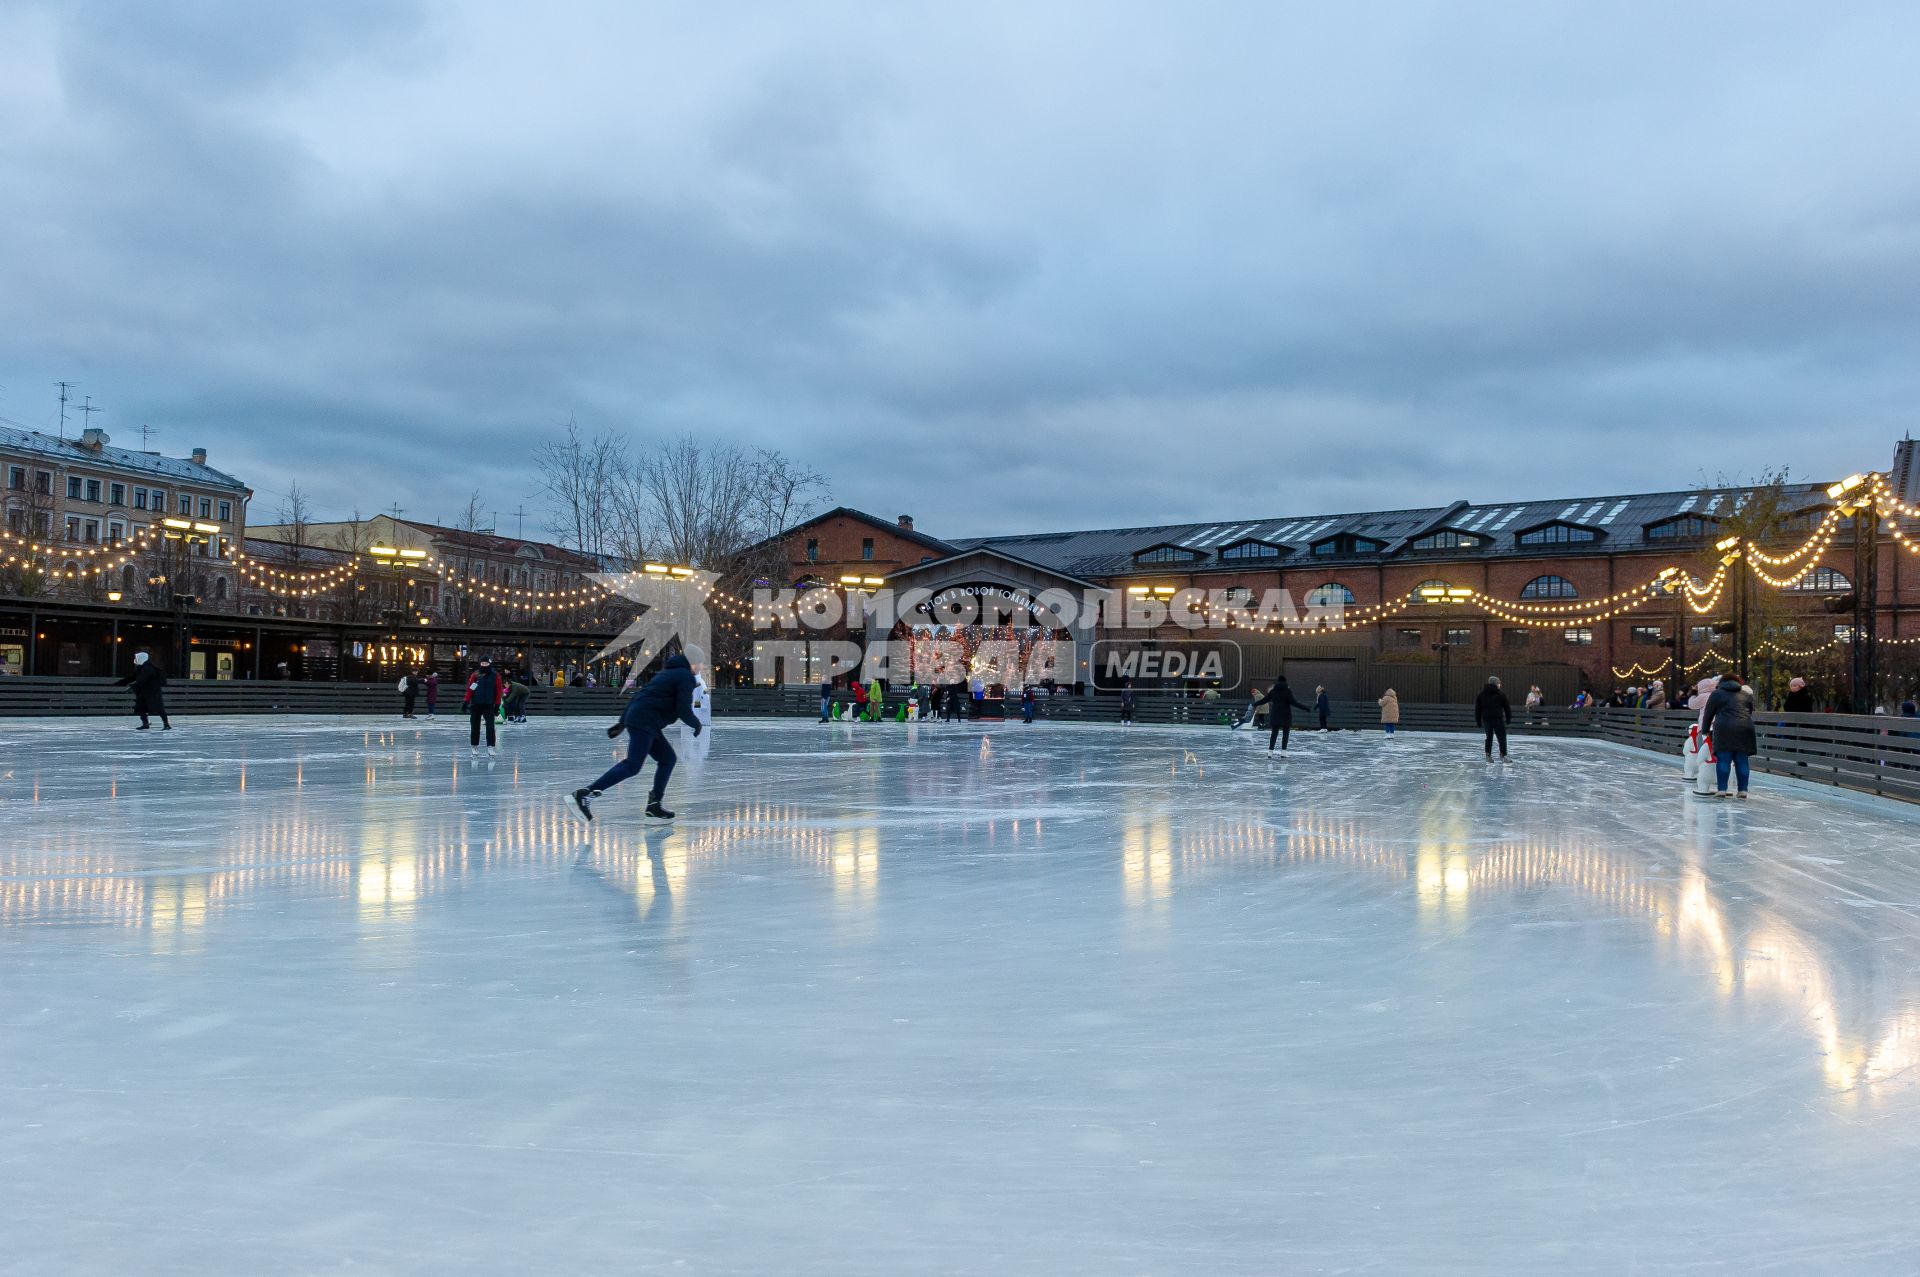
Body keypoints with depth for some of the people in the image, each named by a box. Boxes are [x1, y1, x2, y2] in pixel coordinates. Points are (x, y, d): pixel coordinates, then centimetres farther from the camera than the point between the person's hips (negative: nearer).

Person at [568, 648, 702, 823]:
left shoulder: (667, 673, 24)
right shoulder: (686, 677, -4)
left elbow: (639, 695, 24)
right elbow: (683, 710, -11)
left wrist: (622, 722, 25)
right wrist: (696, 724, 8)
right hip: (644, 723, -10)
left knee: (668, 759, 14)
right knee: (632, 765, -16)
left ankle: (654, 804, 14)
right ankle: (583, 795, -21)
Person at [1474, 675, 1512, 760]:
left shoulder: (1481, 694, 9)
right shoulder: (1501, 694, -1)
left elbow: (1477, 708, 10)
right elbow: (1507, 707, 2)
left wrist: (1478, 721, 15)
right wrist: (1509, 718, 11)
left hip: (1486, 719, 4)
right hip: (1498, 718, -4)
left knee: (1489, 737, 13)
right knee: (1502, 737, 1)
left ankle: (1488, 755, 8)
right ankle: (1503, 755, -4)